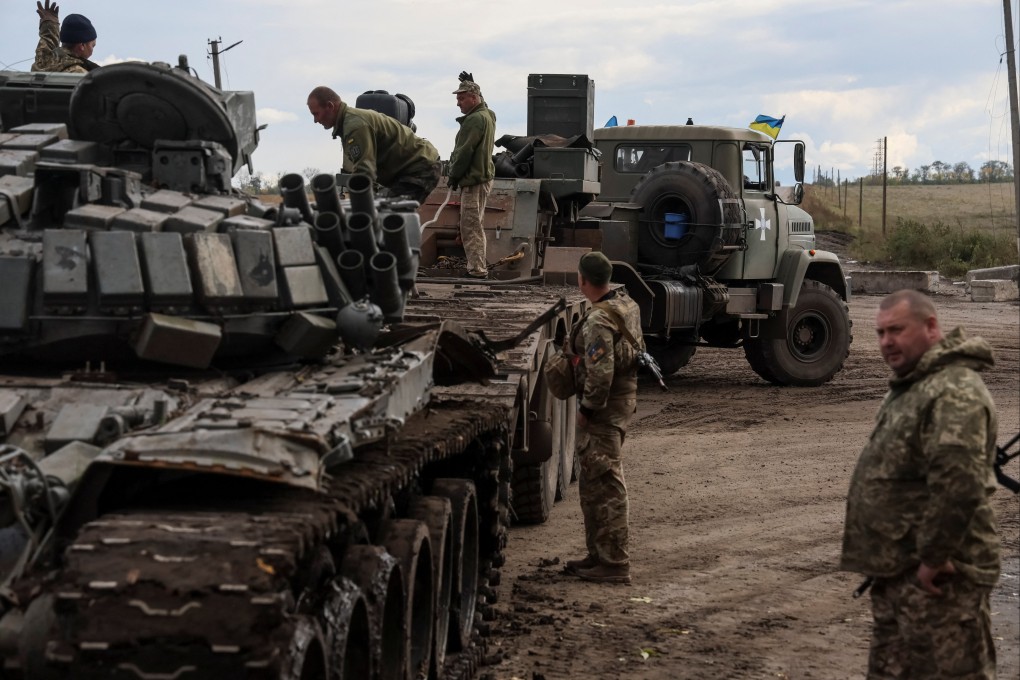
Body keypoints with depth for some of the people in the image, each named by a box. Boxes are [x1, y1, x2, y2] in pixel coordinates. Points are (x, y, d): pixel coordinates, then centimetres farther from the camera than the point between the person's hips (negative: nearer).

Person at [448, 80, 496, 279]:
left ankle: (477, 269, -10)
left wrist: (454, 175, -9)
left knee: (471, 227, -9)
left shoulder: (475, 119, -17)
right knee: (473, 226, 16)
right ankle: (478, 267, 21)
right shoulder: (486, 115, 15)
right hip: (482, 177, 11)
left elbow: (465, 151, -19)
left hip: (473, 180, -11)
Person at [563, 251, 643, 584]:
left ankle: (614, 564, -1)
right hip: (625, 398, 10)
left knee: (605, 485, -5)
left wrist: (587, 409, -16)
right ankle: (599, 554, 28)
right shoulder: (626, 303, 8)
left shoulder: (598, 321, -23)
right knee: (593, 483, 19)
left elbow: (601, 373, -28)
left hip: (604, 407, -10)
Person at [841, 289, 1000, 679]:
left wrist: (934, 558, -22)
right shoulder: (913, 384, 16)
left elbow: (958, 485, -29)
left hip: (937, 574, -11)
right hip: (898, 569, 11)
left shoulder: (954, 391, -19)